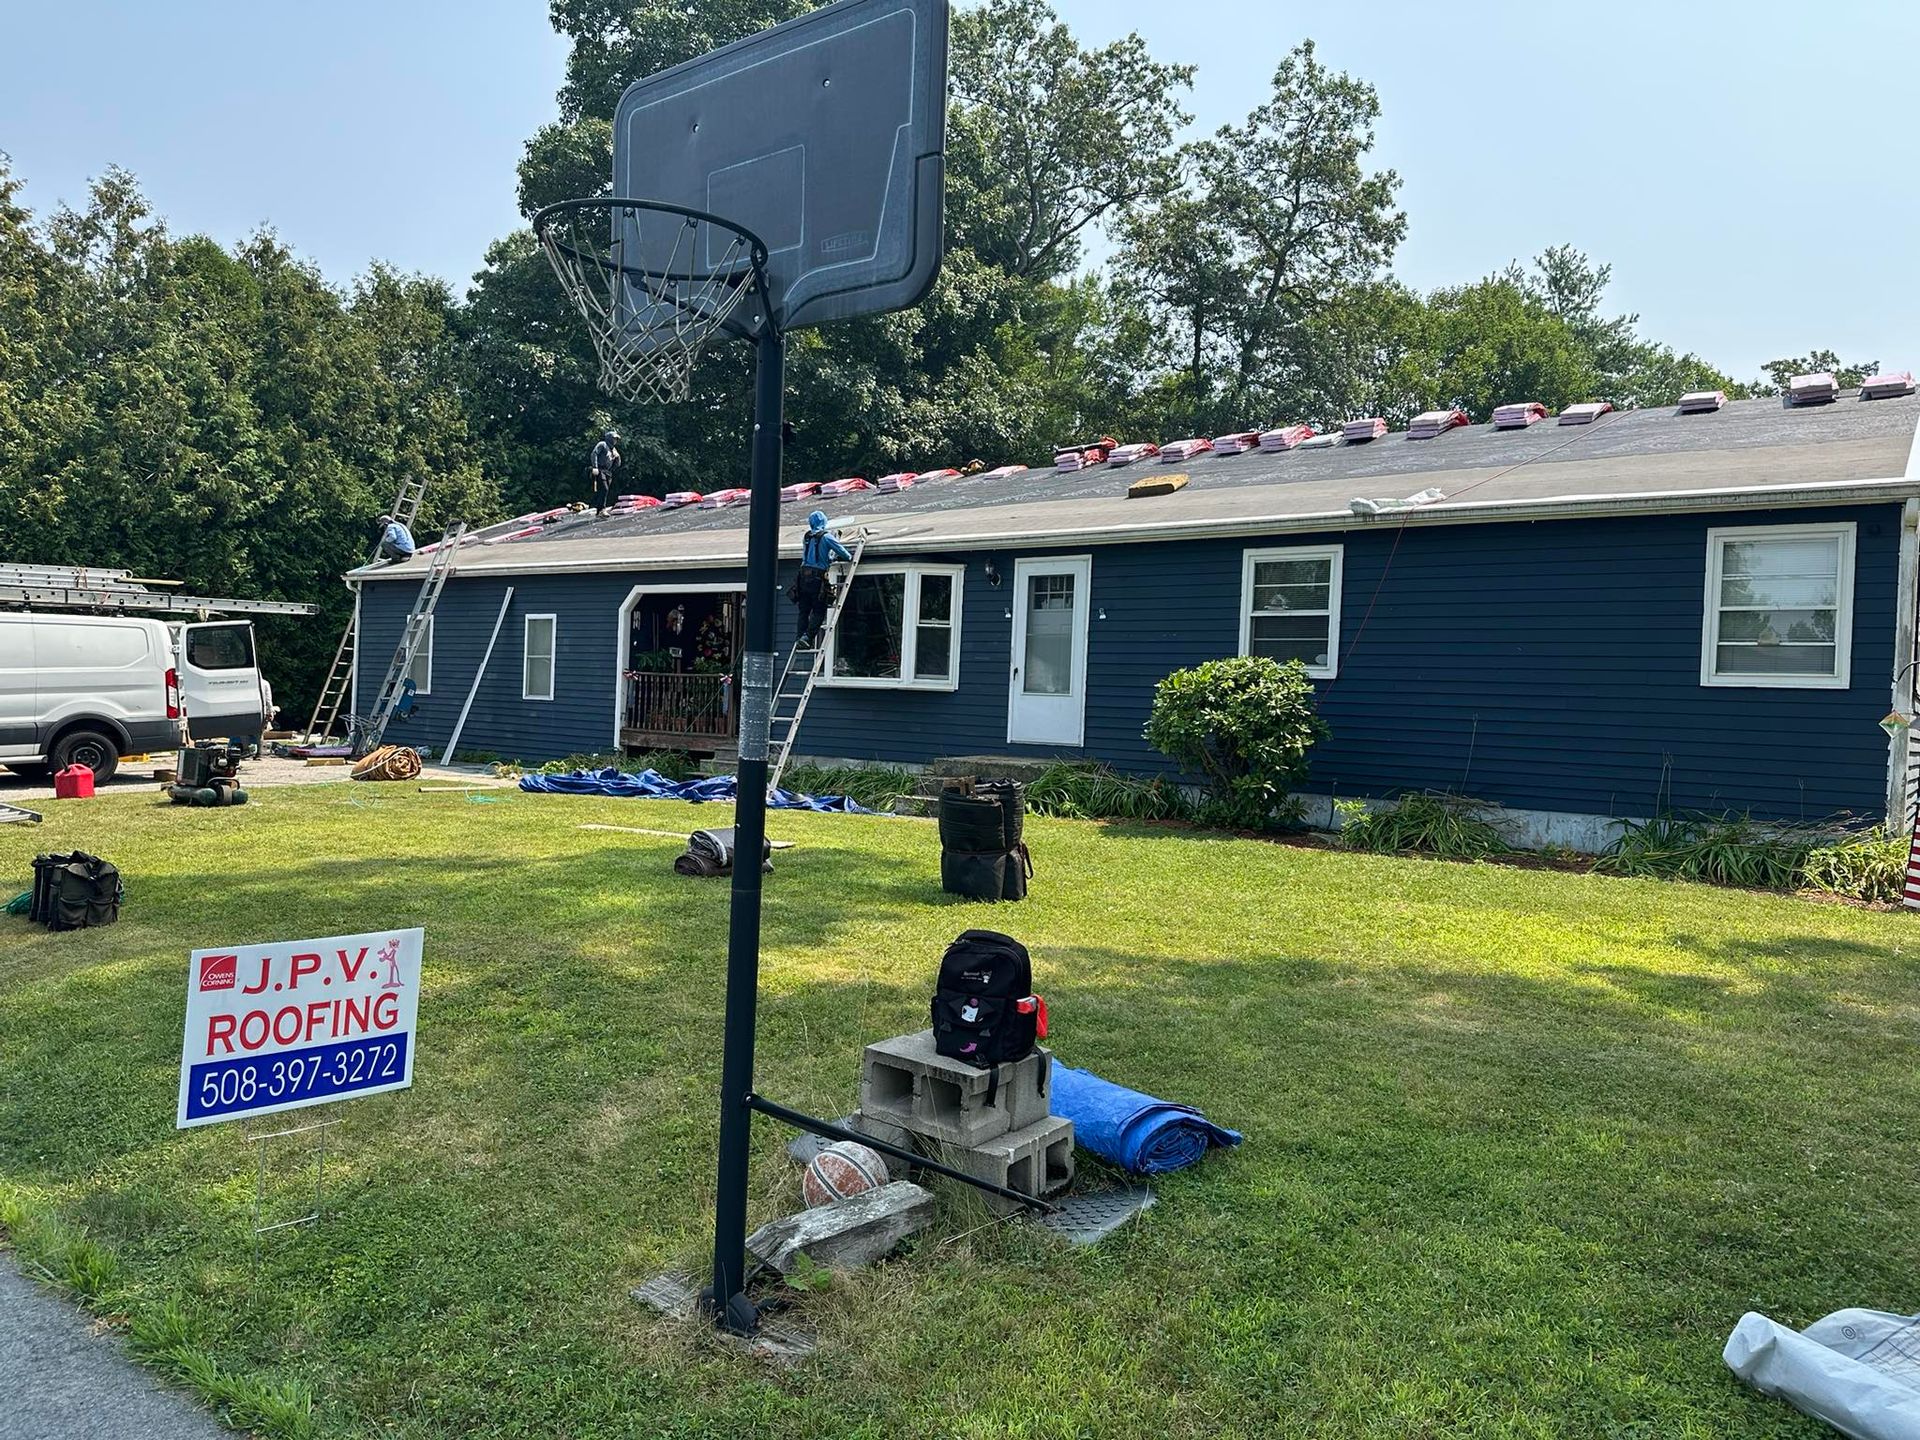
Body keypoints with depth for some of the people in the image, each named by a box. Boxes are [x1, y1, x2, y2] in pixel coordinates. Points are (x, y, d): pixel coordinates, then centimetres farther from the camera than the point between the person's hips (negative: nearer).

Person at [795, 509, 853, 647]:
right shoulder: (826, 536, -4)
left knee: (804, 611, 9)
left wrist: (832, 557, 31)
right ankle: (808, 636, -14)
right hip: (817, 578, -5)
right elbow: (841, 551, -5)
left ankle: (801, 636, 3)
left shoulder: (807, 537, 13)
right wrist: (850, 557, 18)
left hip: (804, 575, 5)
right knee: (819, 611, -1)